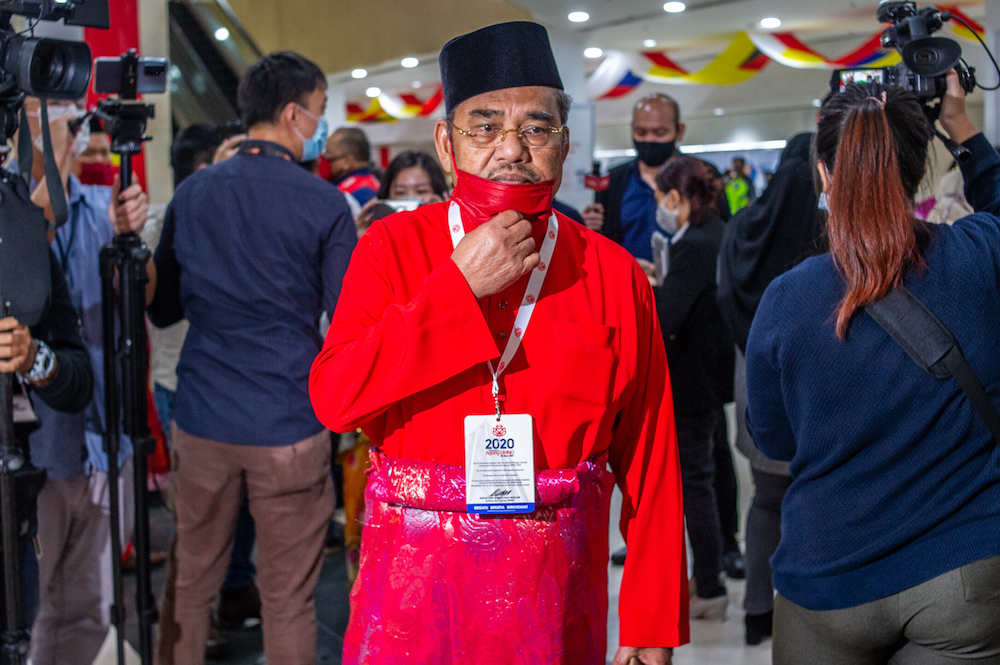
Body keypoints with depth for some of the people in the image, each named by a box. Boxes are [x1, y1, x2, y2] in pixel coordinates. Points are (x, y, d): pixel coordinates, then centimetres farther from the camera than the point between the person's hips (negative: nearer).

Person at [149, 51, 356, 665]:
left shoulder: (192, 193, 4)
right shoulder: (325, 205, -8)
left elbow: (162, 309, 14)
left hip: (201, 423, 4)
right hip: (289, 429, -4)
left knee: (189, 584, 15)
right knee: (287, 598, 6)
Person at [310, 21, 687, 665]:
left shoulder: (614, 275, -1)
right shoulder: (394, 246, -1)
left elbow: (651, 463, -1)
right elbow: (334, 398, -13)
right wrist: (458, 285, -18)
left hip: (556, 588, 0)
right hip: (416, 581, 0)